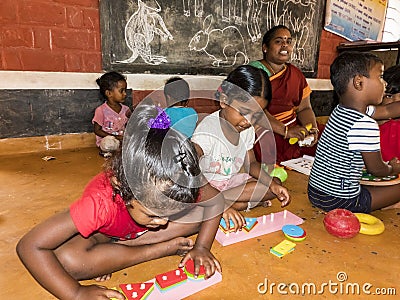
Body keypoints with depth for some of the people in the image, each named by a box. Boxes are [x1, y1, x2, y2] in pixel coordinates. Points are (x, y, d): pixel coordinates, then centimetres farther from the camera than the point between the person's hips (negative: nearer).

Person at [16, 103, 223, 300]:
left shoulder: (183, 188, -33)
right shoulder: (100, 203, -42)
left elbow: (215, 202, -16)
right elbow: (29, 246, -38)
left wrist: (201, 247, -26)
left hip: (139, 231, 3)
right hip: (103, 231, -2)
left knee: (198, 210, -19)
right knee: (66, 260, -35)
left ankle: (116, 249, -14)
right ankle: (163, 248, -21)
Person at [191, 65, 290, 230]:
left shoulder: (247, 129, -2)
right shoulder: (208, 130, -26)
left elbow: (251, 163, 9)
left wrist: (272, 184, -9)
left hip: (232, 181, 8)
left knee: (273, 189, -9)